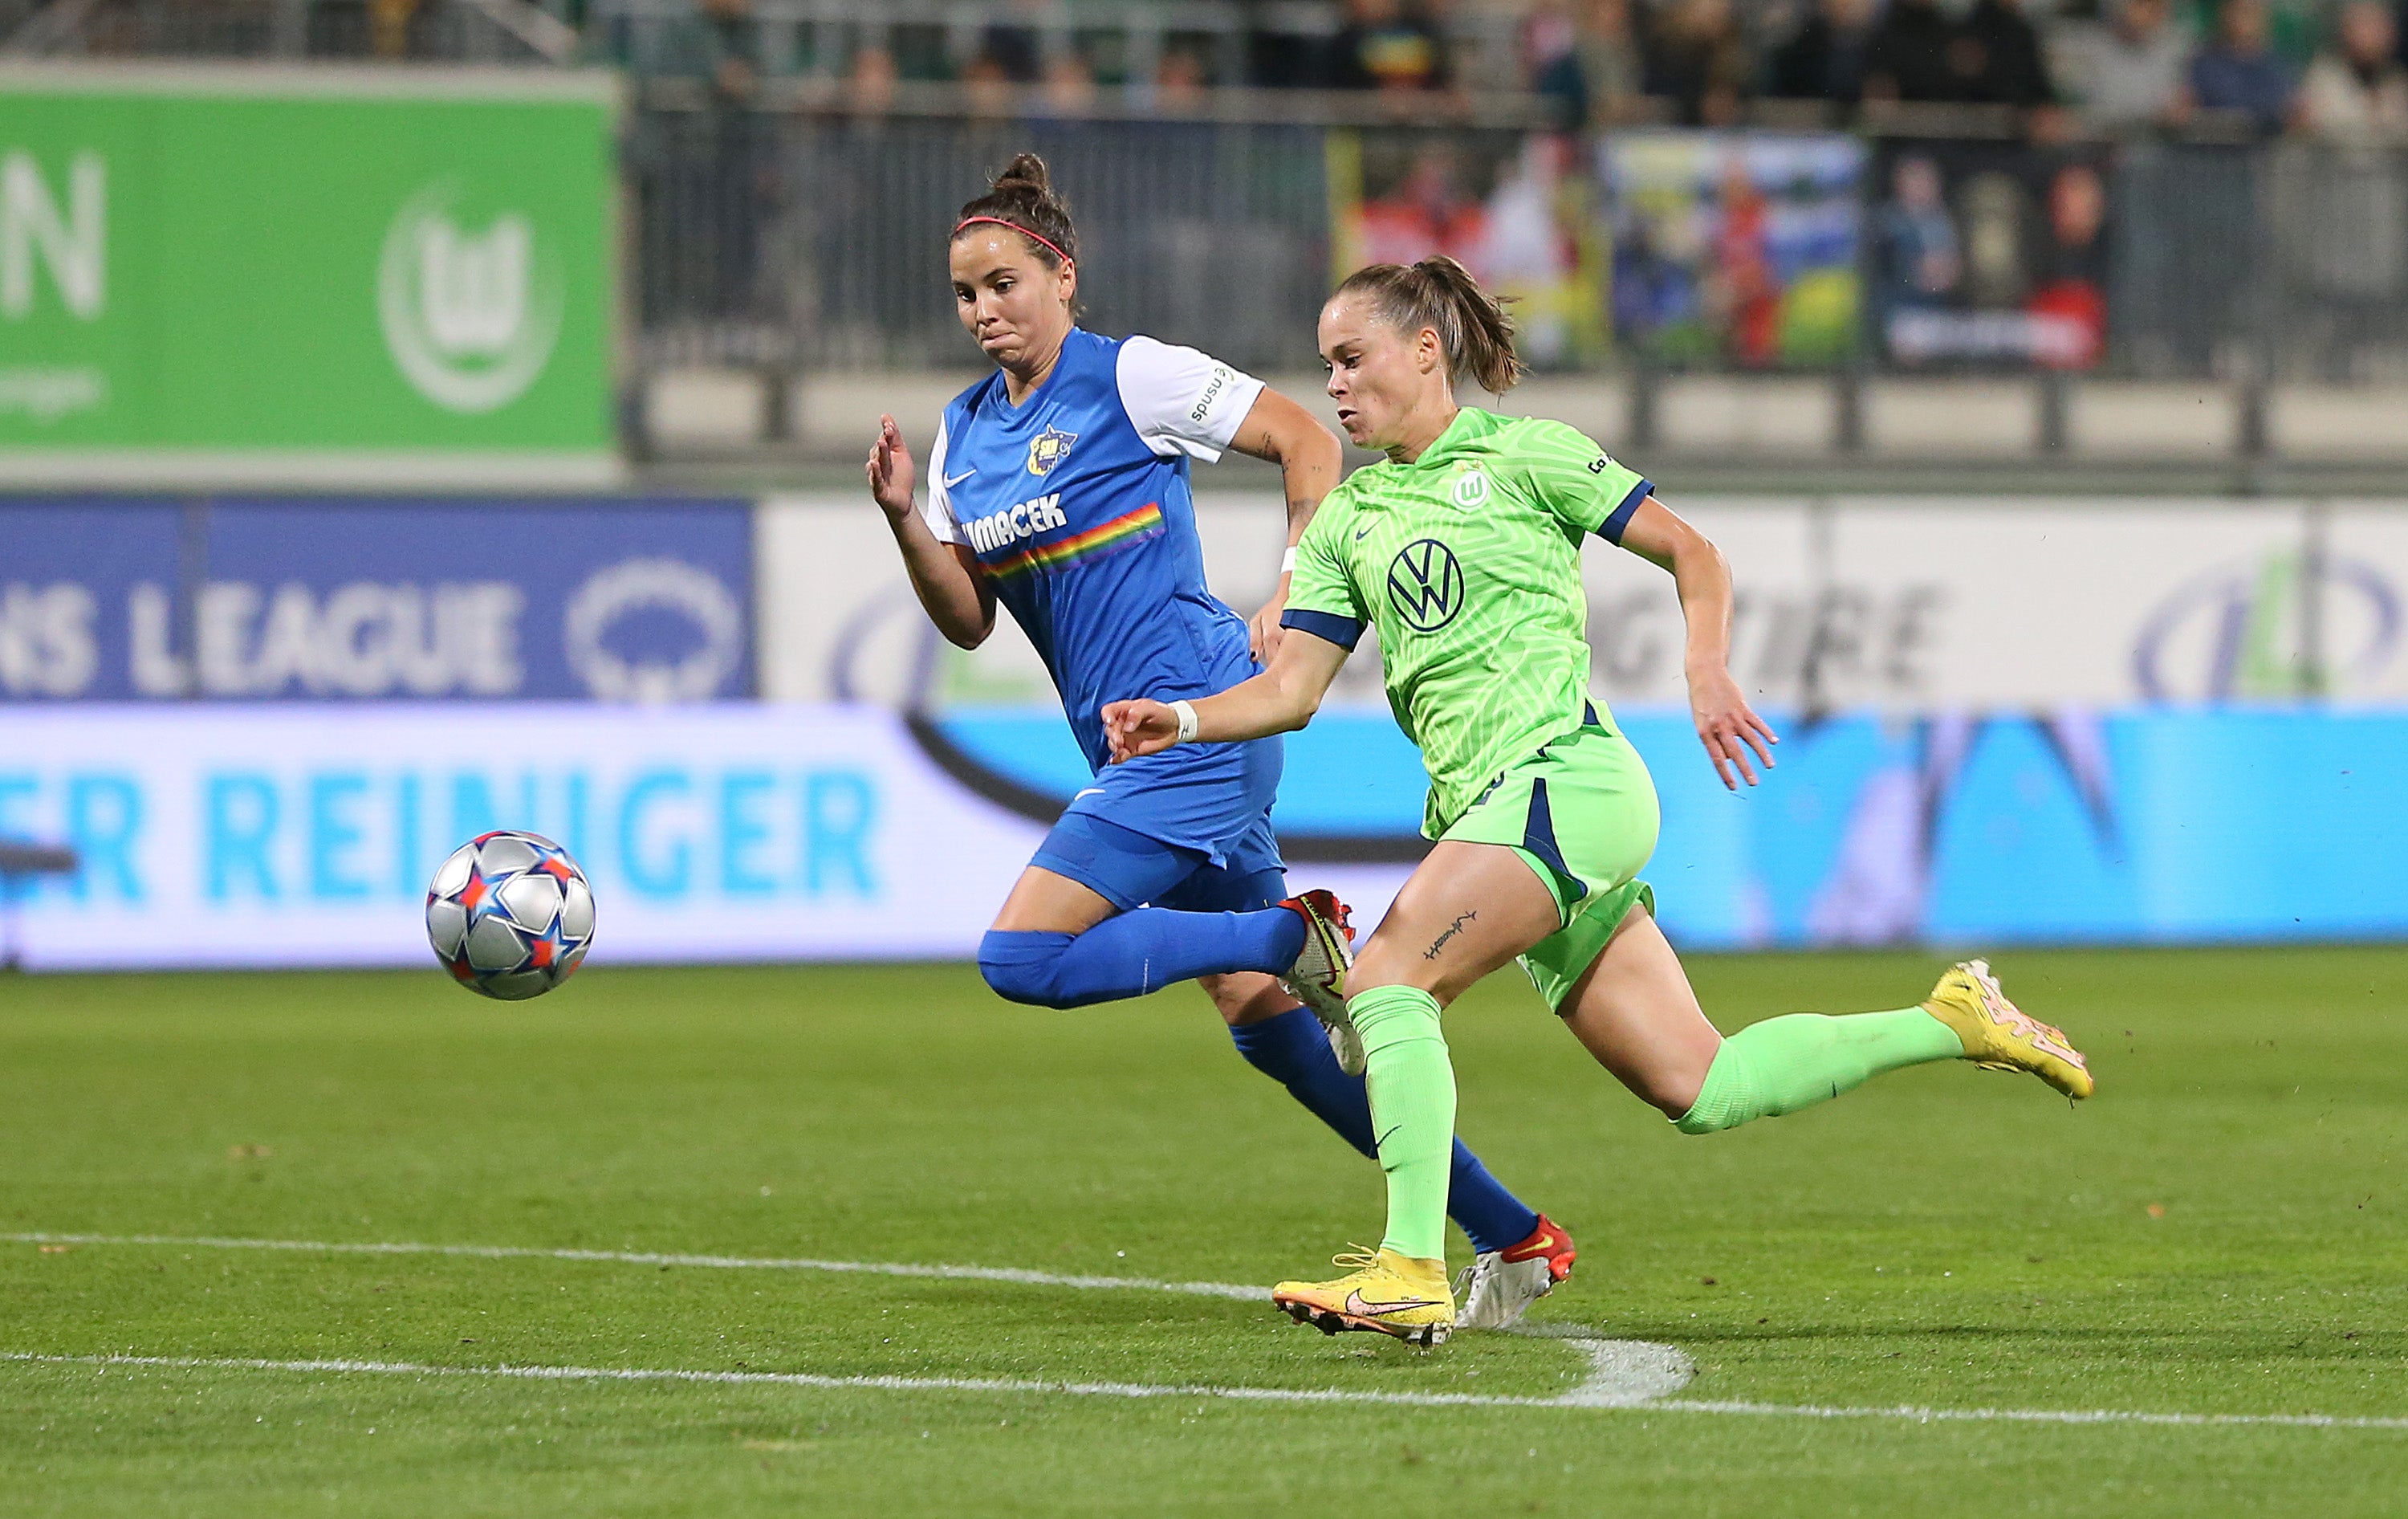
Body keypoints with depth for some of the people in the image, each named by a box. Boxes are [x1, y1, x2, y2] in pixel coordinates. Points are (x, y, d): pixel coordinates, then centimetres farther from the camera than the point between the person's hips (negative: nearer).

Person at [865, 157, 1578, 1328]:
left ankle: (1300, 937, -8)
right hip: (1144, 750, 8)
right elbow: (968, 621, 12)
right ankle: (1510, 1236, 12)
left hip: (1196, 725, -8)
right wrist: (904, 519, -4)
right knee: (1260, 1020, 8)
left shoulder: (1130, 376, -7)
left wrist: (1294, 600, -10)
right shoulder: (965, 430, 14)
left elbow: (1307, 442, -4)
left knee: (1022, 959, -18)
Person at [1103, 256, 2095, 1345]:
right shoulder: (1345, 522, 20)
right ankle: (1952, 1023, 17)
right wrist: (1185, 721, -4)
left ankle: (1412, 1273, -28)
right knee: (1697, 1092, 2)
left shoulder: (1522, 454, 3)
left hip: (1564, 775, -7)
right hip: (1483, 804, 7)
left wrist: (1708, 671, -12)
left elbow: (1694, 554, 4)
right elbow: (1292, 687, 14)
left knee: (1387, 978, -23)